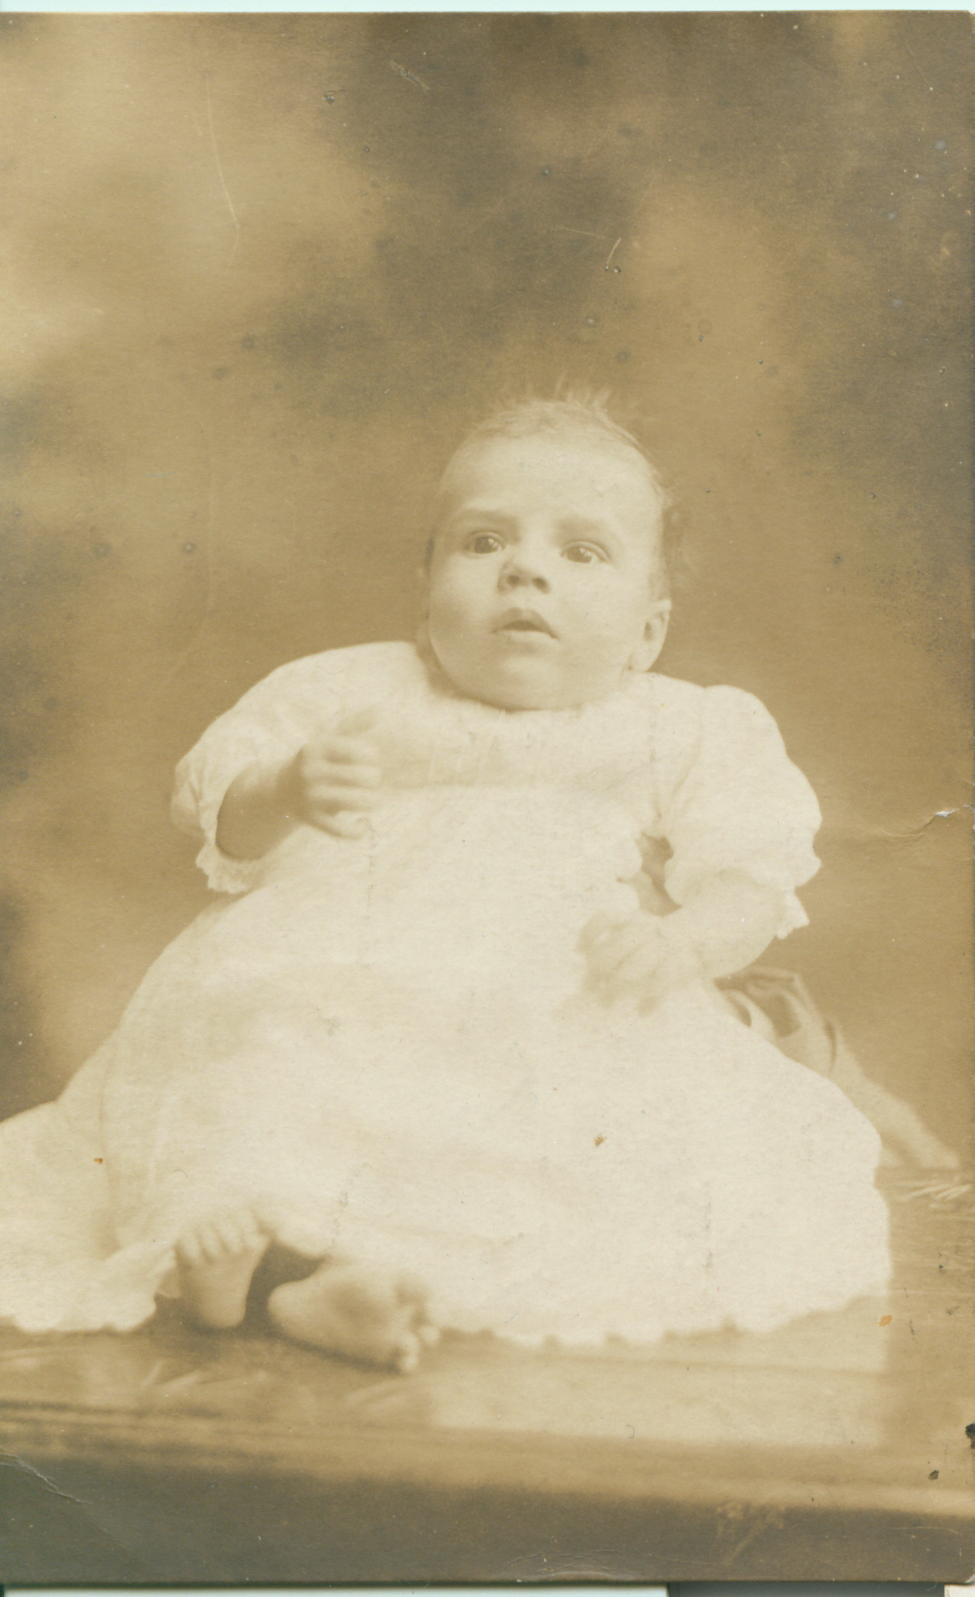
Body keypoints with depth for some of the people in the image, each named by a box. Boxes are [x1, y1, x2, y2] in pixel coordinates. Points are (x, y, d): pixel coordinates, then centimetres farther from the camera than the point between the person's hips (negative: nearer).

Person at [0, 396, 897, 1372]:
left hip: (558, 1028, -1)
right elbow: (223, 827, 12)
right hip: (322, 998, 1)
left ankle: (351, 1277, -44)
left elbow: (749, 884, 4)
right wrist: (287, 791, -12)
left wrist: (680, 942, -20)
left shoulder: (685, 734, 11)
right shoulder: (355, 695, 14)